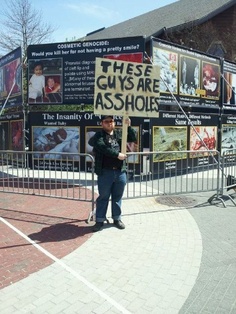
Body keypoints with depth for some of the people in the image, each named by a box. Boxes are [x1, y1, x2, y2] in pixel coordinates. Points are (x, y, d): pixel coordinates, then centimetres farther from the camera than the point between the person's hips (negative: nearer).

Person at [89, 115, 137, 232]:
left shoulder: (119, 134, 13)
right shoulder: (98, 136, -1)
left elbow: (133, 138, 11)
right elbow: (103, 148, -17)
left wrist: (129, 126, -3)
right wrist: (117, 154, -18)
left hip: (120, 171, 4)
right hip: (105, 172, -4)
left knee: (117, 196, 14)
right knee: (103, 197, 6)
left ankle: (117, 218, 29)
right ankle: (99, 220, 18)